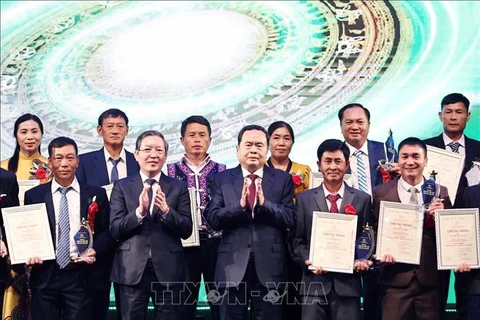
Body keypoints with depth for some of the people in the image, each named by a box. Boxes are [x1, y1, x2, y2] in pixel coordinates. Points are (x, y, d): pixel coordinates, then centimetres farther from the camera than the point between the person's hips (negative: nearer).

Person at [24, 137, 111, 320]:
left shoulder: (96, 194, 5)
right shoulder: (34, 195, 6)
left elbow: (106, 231, 7)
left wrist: (95, 251, -11)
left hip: (81, 277, 0)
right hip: (45, 276, 1)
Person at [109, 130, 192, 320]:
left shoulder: (178, 188, 5)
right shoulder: (122, 187, 4)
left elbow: (186, 231, -2)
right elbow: (115, 230, -4)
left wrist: (166, 210, -19)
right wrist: (139, 211, -21)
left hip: (168, 270, 1)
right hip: (132, 270, 0)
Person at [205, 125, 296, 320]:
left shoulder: (283, 179, 5)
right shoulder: (222, 179, 5)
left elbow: (290, 220, -3)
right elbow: (212, 219, -4)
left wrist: (264, 203, -19)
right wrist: (240, 205, -21)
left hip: (270, 267, 0)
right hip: (233, 266, 0)